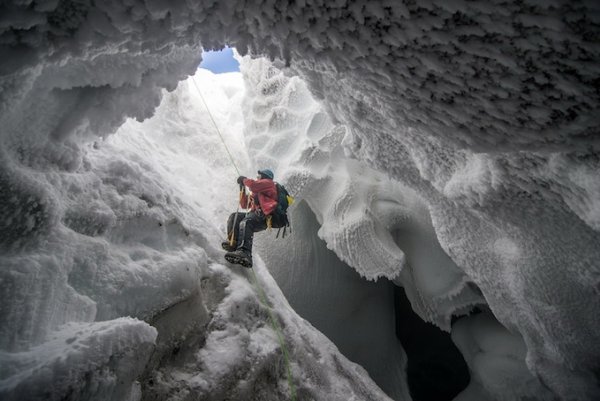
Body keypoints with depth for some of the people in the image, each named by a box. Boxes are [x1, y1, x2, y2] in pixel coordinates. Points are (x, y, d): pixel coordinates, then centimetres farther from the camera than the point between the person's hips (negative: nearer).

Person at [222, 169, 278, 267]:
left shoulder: (268, 183, 14)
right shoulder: (257, 193, 39)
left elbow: (253, 185, -8)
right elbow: (244, 205, 36)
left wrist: (244, 179, 11)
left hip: (264, 216, -9)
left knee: (245, 223, -34)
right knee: (234, 217, -5)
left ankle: (245, 253, -56)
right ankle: (233, 242, -26)